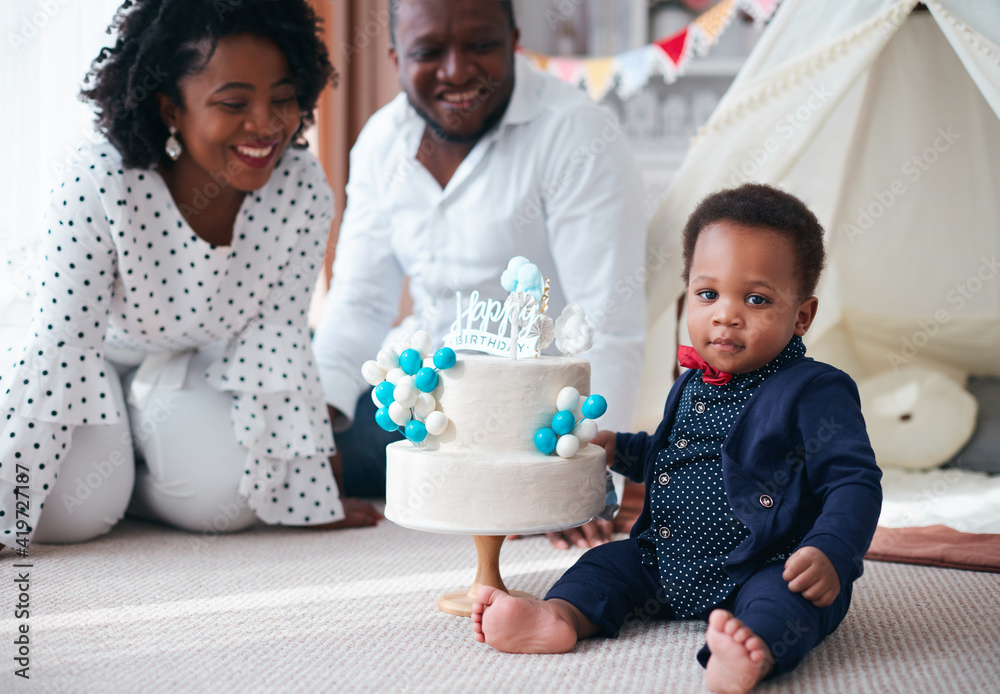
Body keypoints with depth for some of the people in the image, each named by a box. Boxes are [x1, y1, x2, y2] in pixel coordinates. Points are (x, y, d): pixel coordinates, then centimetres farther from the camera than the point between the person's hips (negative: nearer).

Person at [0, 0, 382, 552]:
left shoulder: (303, 190, -22)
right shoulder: (98, 189, -32)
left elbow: (277, 337, -13)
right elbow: (60, 347, -26)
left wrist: (302, 493, -10)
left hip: (194, 368, 3)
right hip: (97, 362, -2)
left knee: (225, 502, -20)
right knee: (73, 513, -22)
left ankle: (124, 479, 13)